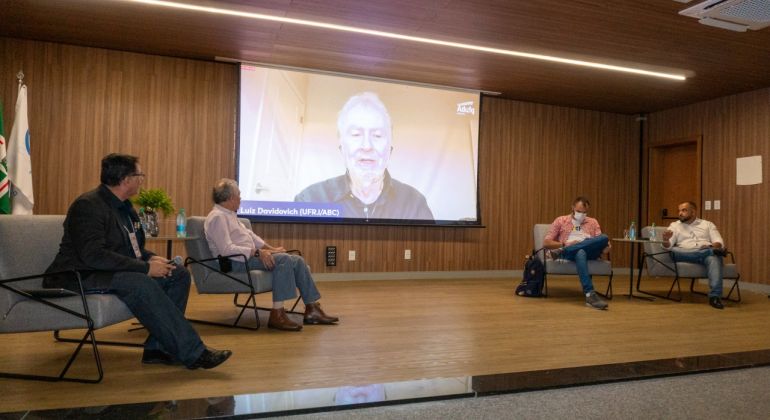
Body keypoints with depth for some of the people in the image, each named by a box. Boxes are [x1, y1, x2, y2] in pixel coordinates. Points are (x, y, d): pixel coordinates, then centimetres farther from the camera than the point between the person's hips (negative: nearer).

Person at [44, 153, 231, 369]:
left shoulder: (123, 206, 12)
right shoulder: (88, 205, -16)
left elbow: (133, 247, 21)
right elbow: (94, 256, -27)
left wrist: (151, 258, -3)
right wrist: (145, 267, -25)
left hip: (116, 272, 9)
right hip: (81, 278, -9)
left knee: (179, 274, -6)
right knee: (140, 283, -36)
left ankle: (157, 348, -9)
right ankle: (192, 353, -34)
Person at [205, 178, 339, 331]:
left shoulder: (229, 214, 20)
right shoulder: (217, 217, -12)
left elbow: (249, 234, 24)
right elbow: (226, 249, -22)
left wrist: (269, 248, 11)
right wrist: (257, 252, -23)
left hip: (248, 255, 10)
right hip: (236, 262, -10)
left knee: (297, 260, -4)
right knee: (283, 259, -29)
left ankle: (312, 309, -3)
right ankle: (277, 314, -28)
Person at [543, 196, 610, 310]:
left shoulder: (593, 222, 26)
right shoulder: (561, 220, 16)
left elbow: (600, 241, 14)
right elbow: (546, 242, 7)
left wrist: (605, 247, -11)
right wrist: (565, 244, -9)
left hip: (590, 252, 3)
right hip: (568, 253, -3)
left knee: (604, 238, -29)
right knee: (580, 253, -41)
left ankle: (559, 252, -31)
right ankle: (590, 294, -49)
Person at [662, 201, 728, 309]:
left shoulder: (708, 224, 23)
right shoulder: (674, 225, 20)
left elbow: (719, 243, 9)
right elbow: (668, 246, 3)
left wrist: (712, 246, -15)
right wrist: (666, 241, -22)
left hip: (707, 253, 0)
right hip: (685, 254, 0)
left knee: (714, 258, -37)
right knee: (673, 251, -34)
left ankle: (715, 296, -44)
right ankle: (712, 251, -32)